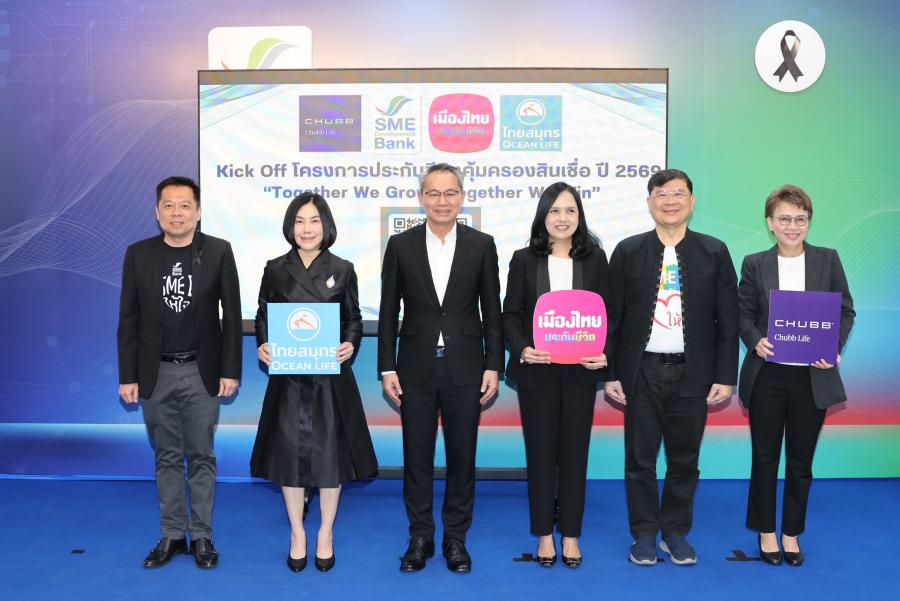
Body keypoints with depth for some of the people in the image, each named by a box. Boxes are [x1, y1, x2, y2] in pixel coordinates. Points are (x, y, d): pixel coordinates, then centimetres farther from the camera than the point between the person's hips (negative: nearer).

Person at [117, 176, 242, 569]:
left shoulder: (219, 252, -3)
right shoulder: (138, 254, 1)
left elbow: (232, 316, -2)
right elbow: (129, 320, 3)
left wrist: (230, 371, -6)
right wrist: (128, 375, -1)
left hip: (202, 372, -1)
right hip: (156, 373, 2)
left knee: (201, 456, 7)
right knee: (167, 458, 11)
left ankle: (202, 536, 18)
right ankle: (172, 535, 22)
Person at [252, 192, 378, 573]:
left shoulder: (342, 270, 2)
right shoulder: (275, 269, 3)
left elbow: (353, 318, 6)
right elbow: (263, 316, 9)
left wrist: (350, 345, -13)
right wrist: (262, 346, -10)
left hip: (332, 375, 0)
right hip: (288, 375, 1)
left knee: (329, 451, 6)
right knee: (290, 451, 7)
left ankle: (326, 534, 24)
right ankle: (297, 534, 24)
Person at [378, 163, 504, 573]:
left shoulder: (481, 245, 1)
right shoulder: (401, 245, 1)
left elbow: (492, 311, 3)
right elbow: (388, 312, 2)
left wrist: (493, 366, -2)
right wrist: (387, 368, -2)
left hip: (465, 367, 0)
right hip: (416, 368, 0)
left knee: (462, 456, 8)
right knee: (416, 457, 9)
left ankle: (456, 539, 24)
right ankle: (420, 537, 24)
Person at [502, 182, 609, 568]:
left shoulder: (594, 258, 4)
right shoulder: (524, 259, 2)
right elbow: (510, 314, 2)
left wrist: (604, 354, -11)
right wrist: (521, 348, -16)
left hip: (580, 371, 1)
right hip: (536, 370, 0)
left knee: (574, 452, 8)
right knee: (540, 452, 7)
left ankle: (571, 534, 22)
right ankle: (544, 534, 21)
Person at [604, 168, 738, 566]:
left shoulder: (714, 252, 3)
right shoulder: (628, 251, 2)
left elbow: (728, 320, 3)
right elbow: (612, 317, 2)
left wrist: (725, 377, -2)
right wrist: (610, 374, -2)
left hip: (692, 373, 1)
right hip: (642, 372, 0)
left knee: (684, 459, 9)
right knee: (640, 458, 6)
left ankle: (676, 533, 26)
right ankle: (645, 535, 21)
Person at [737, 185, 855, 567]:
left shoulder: (828, 260, 2)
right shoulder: (754, 264, 0)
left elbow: (846, 311, 5)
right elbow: (743, 314, 2)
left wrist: (834, 348, -11)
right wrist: (756, 341, -17)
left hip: (813, 377, 1)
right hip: (767, 375, -1)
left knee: (801, 460, 10)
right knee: (765, 457, 8)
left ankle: (791, 533, 26)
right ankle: (766, 532, 24)